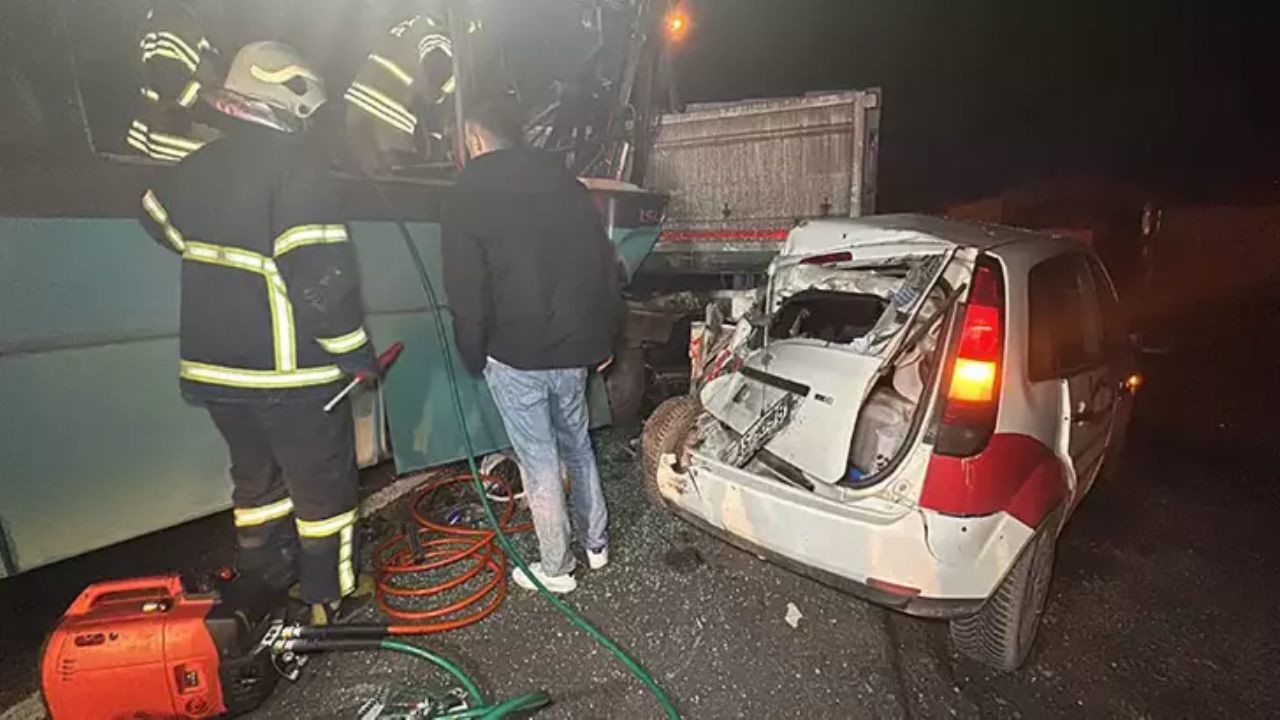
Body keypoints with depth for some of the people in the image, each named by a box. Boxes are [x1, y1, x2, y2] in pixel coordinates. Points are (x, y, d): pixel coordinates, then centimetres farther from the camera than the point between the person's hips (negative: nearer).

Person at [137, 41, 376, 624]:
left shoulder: (196, 167, 6)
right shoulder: (297, 166, -17)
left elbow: (158, 220, 26)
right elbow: (320, 278, -24)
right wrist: (355, 351, -13)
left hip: (213, 366, 7)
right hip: (291, 370, -7)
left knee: (255, 477, 24)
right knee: (322, 484, 11)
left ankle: (261, 584, 40)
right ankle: (329, 597, 26)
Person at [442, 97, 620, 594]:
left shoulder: (468, 195, -5)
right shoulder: (567, 184, 9)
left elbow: (466, 295, -8)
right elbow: (606, 268, 9)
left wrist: (475, 358, 4)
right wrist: (603, 341, 15)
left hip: (515, 354, -5)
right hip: (575, 350, 5)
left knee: (539, 462, 6)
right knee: (577, 446, 20)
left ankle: (556, 569, 21)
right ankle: (596, 543, 33)